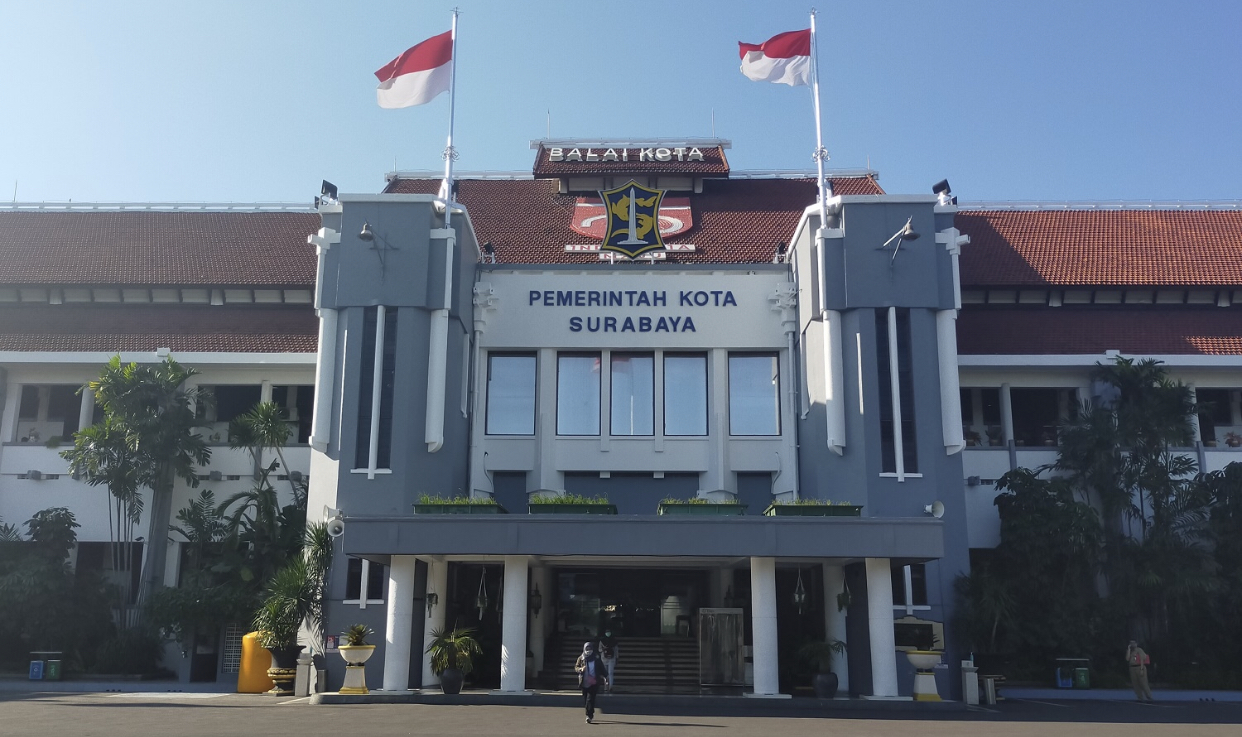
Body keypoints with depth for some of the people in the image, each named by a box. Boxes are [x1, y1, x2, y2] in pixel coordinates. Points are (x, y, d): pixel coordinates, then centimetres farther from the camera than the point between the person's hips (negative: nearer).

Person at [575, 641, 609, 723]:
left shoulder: (597, 659, 3)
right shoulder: (581, 658, 5)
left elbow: (602, 669, 11)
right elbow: (576, 667, 6)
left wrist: (605, 677, 4)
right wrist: (581, 669, -15)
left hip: (593, 683, -2)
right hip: (584, 683, 2)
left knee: (590, 699, -12)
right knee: (585, 700, 7)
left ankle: (589, 716, -13)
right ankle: (590, 715, 24)